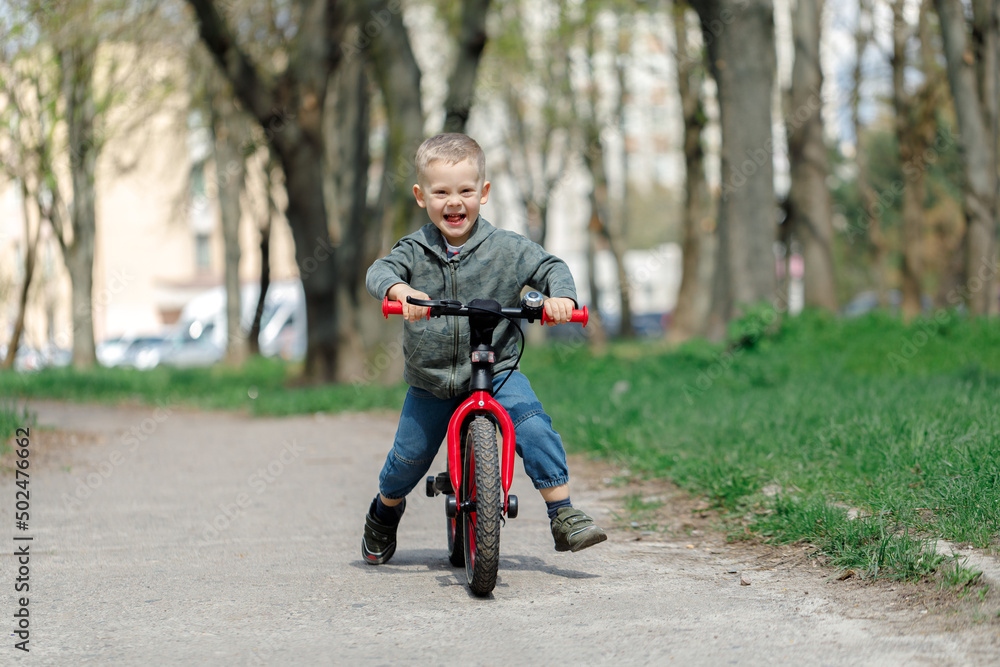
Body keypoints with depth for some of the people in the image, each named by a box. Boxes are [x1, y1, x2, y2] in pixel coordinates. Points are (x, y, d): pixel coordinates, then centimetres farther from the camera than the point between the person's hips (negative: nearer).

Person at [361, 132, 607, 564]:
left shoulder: (506, 248, -6)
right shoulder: (415, 251, -5)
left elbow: (551, 267, -5)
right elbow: (380, 271, -19)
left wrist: (560, 296, -28)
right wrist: (400, 289, -42)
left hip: (497, 370, -1)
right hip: (430, 378, 1)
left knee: (534, 428, -21)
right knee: (409, 455, 6)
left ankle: (563, 515, -13)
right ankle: (385, 511, 38)